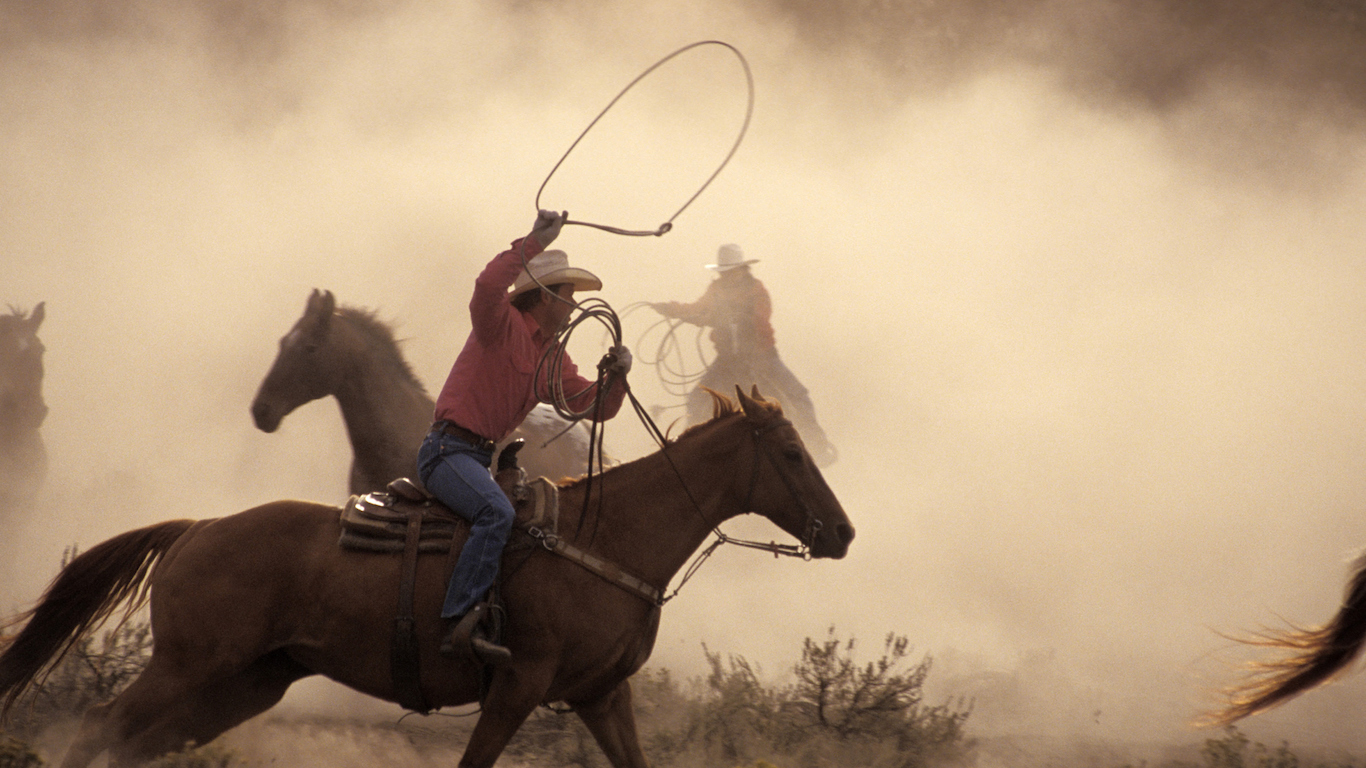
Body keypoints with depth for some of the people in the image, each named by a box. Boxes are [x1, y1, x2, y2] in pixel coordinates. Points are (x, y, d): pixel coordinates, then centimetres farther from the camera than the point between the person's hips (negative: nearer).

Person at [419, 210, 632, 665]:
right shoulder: (502, 324, -5)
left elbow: (598, 408, 17)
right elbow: (489, 286, -28)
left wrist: (616, 376, -3)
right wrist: (535, 243, -30)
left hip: (479, 460, 9)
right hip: (448, 450, -9)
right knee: (497, 512, -32)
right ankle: (461, 624, -40)